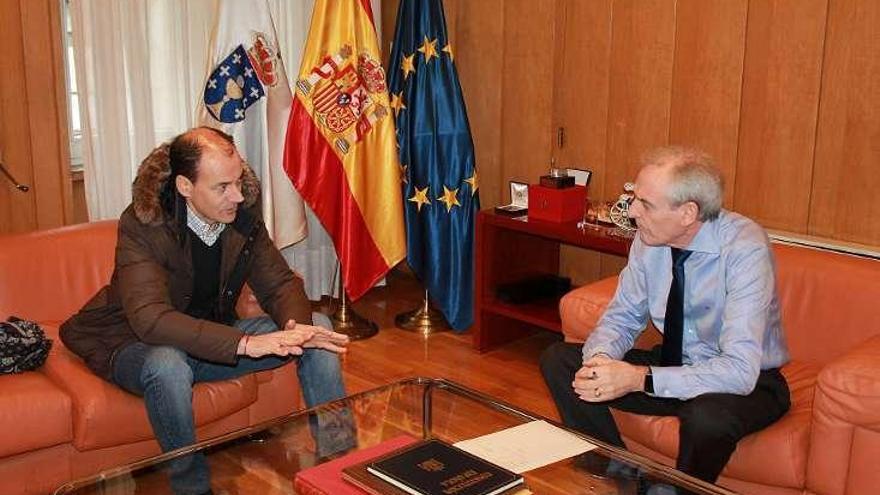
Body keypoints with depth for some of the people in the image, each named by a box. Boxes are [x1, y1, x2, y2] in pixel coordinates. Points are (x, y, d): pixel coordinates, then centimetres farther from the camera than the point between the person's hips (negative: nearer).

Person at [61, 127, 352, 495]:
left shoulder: (243, 216, -9)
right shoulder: (141, 226, -25)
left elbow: (279, 283, -4)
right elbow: (151, 318, -36)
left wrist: (295, 327, -28)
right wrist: (246, 343, -46)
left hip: (214, 339, 5)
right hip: (139, 346, -5)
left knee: (317, 326, -9)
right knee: (167, 365, -40)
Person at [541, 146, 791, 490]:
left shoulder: (744, 249, -27)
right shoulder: (650, 238, -10)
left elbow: (740, 370, -32)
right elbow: (622, 316, 1)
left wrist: (641, 379, -36)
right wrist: (600, 359, -21)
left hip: (749, 381, -5)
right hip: (673, 364, 6)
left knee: (708, 416, -39)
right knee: (557, 360, -7)